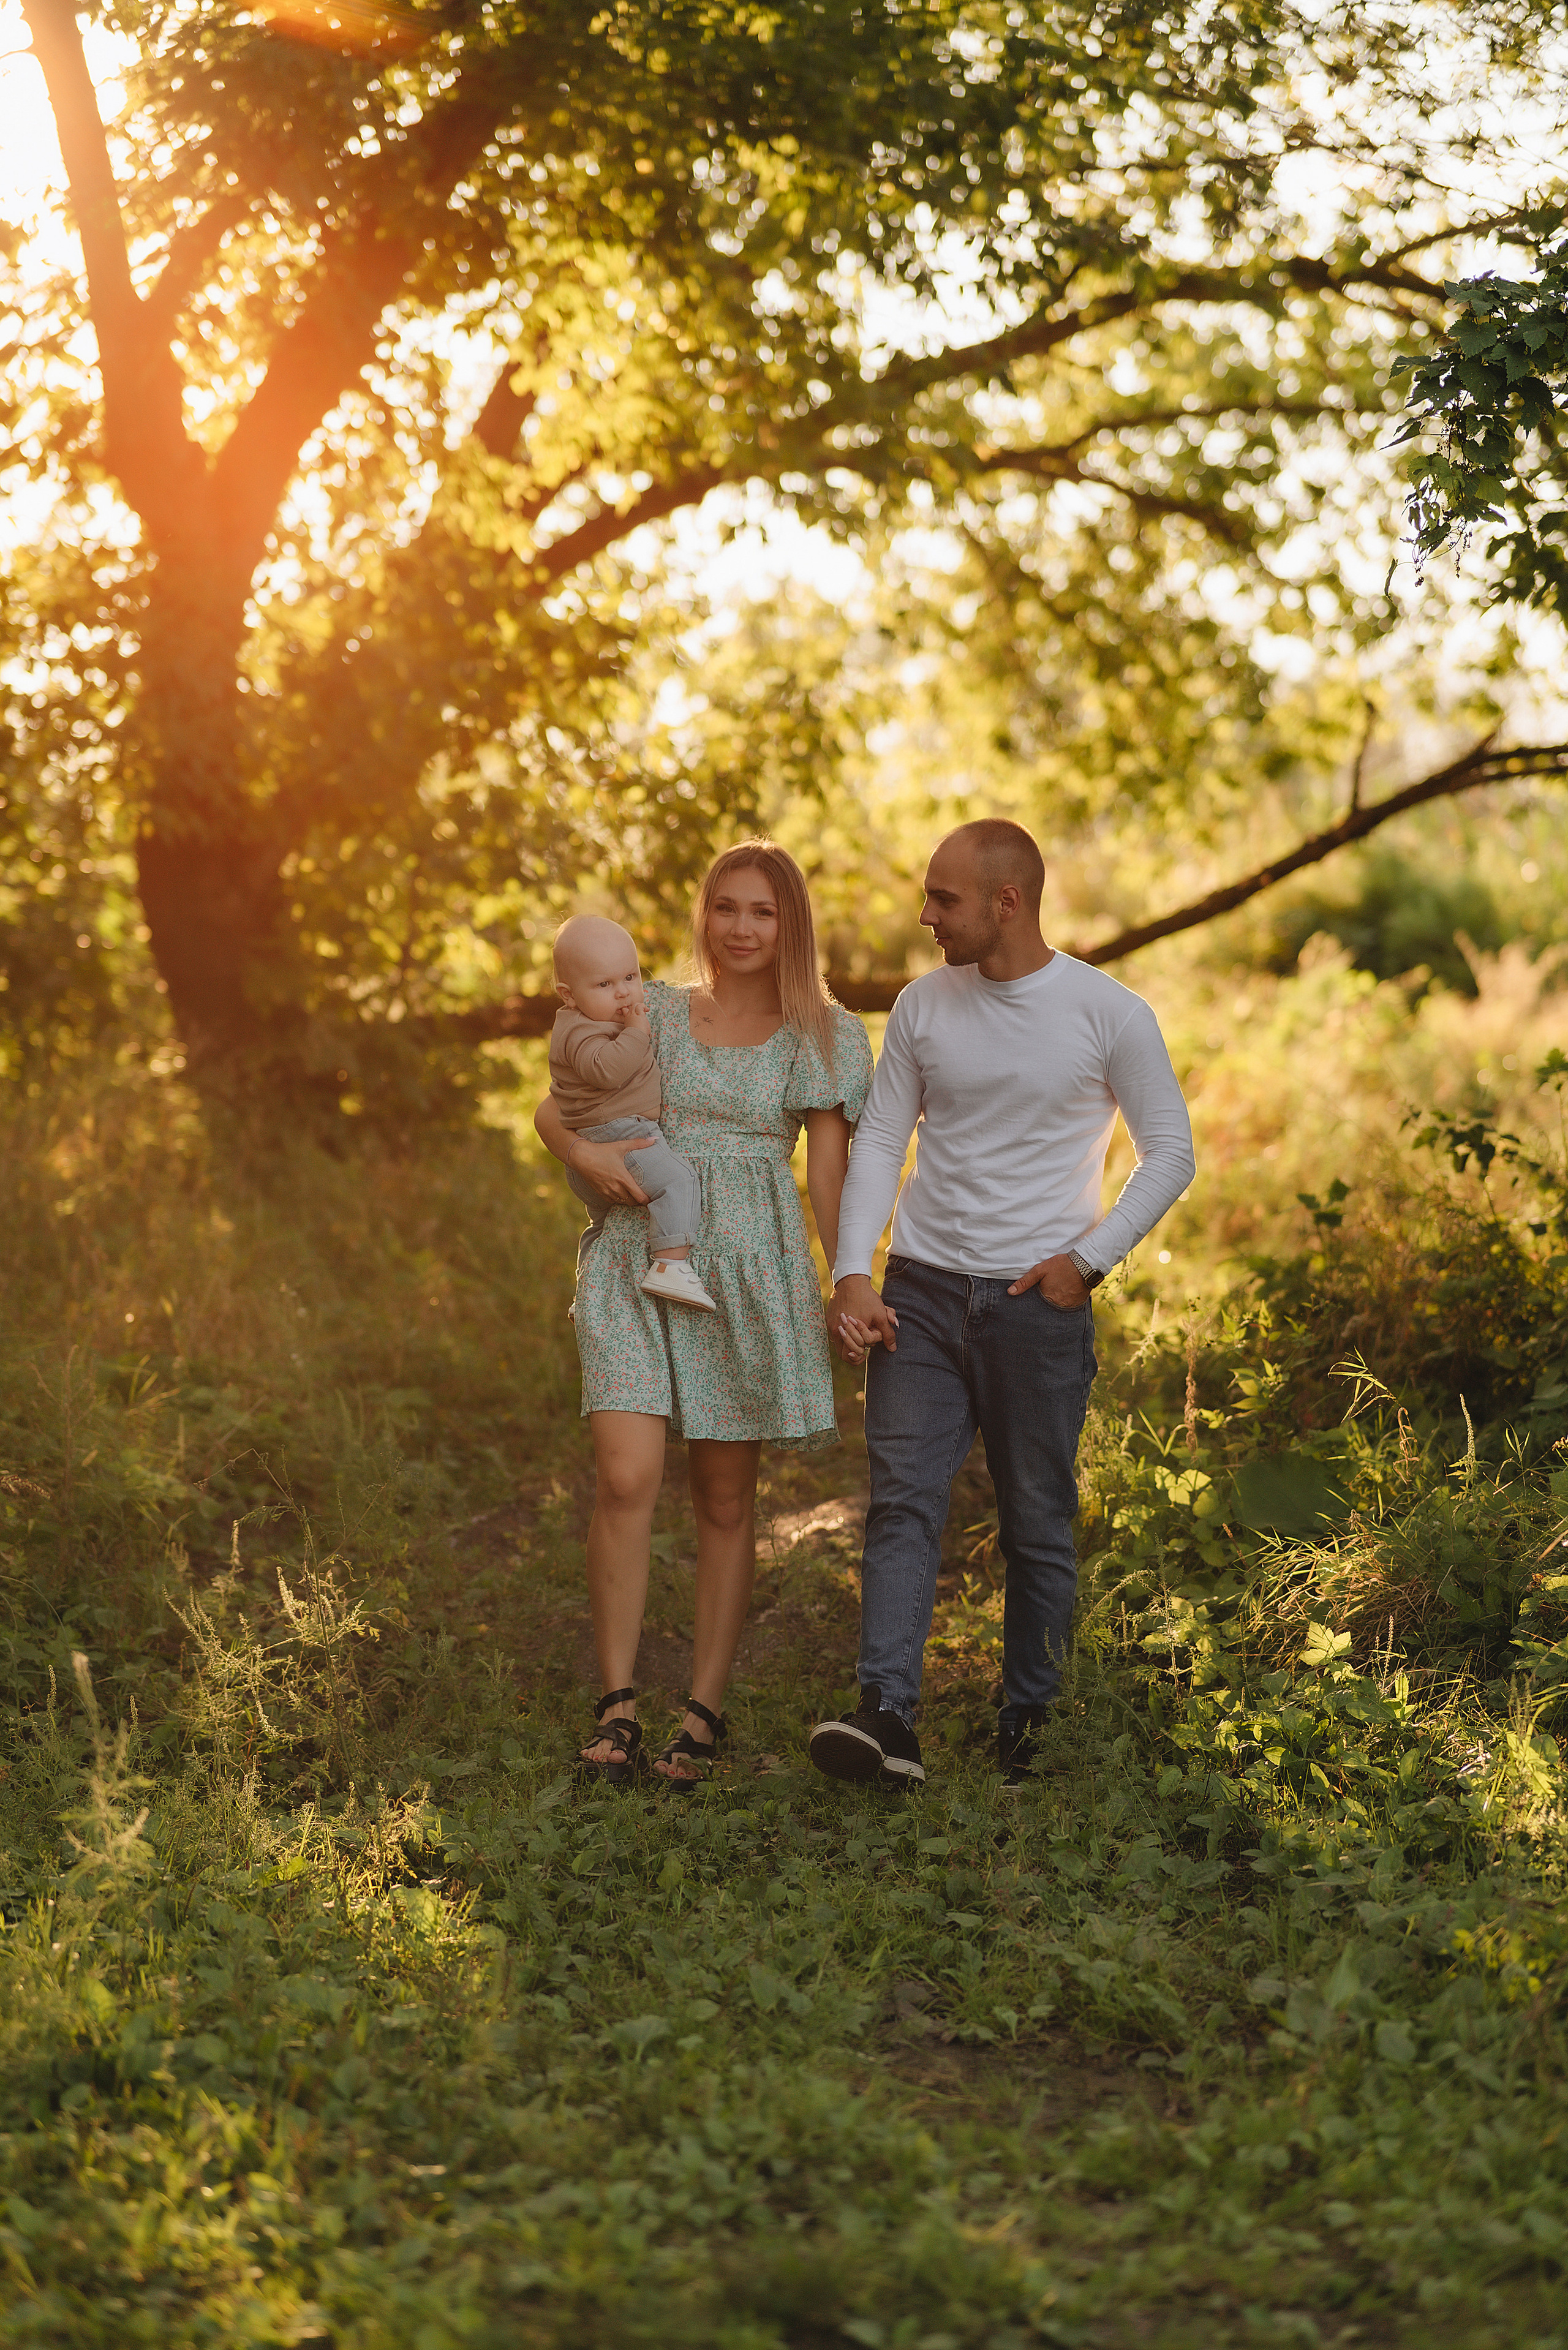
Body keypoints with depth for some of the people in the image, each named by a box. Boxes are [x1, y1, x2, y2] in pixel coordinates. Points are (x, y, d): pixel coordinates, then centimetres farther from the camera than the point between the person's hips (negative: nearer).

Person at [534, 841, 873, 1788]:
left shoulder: (822, 1036, 7)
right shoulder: (654, 1015, 10)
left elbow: (830, 1172, 4)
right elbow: (551, 1107, 15)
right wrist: (586, 1149, -7)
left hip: (751, 1272, 0)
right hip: (638, 1258, 1)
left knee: (727, 1500, 4)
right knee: (627, 1478, -14)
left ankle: (706, 1713, 11)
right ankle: (618, 1705, -7)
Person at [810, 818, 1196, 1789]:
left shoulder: (1109, 1014, -5)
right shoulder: (923, 1006, 6)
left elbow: (1171, 1152, 1)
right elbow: (879, 1140, 7)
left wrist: (1088, 1258, -9)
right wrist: (853, 1273, -5)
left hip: (1038, 1302, -3)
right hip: (921, 1290, 3)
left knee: (1038, 1523, 4)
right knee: (903, 1501, -9)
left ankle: (1026, 1727, 14)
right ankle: (888, 1717, -16)